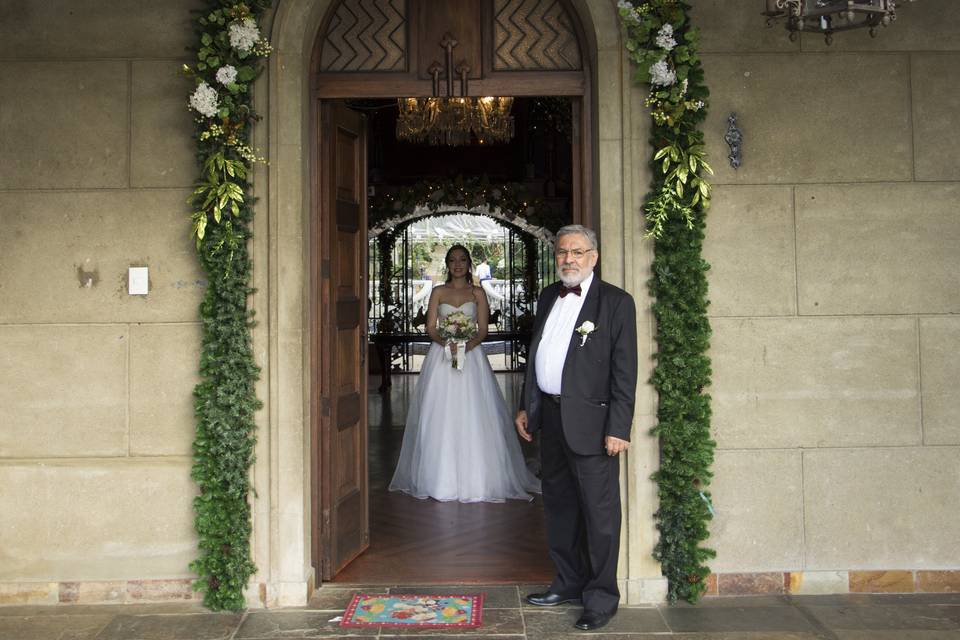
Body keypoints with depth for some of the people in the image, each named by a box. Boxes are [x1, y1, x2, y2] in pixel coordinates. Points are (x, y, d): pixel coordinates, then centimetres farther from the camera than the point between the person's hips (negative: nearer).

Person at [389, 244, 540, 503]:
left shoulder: (477, 293, 7)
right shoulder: (438, 292, 9)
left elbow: (483, 330, 2)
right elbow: (430, 328, 3)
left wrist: (468, 344, -17)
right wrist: (446, 342, -17)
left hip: (471, 357, -1)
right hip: (441, 357, 1)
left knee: (472, 417, -4)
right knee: (440, 417, -1)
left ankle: (474, 478, 4)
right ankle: (441, 478, 7)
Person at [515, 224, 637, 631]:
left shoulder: (616, 302, -7)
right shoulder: (548, 298, 13)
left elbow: (625, 371, -11)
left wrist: (618, 428, -16)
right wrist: (525, 407, 15)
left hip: (590, 420, -7)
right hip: (550, 416, 7)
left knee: (599, 512, 0)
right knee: (558, 504, 16)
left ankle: (601, 598, 13)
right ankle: (570, 583, 32)